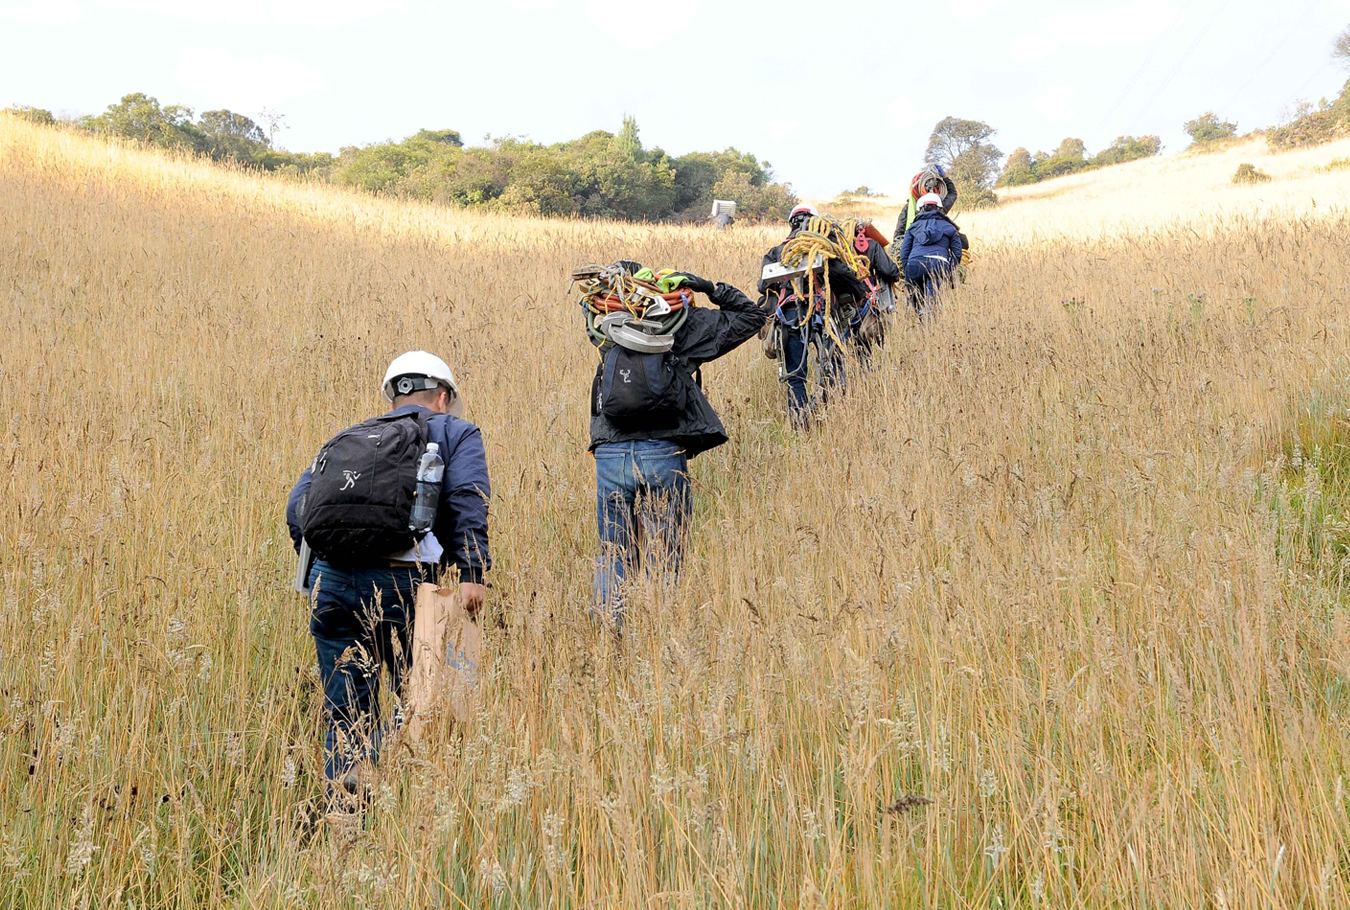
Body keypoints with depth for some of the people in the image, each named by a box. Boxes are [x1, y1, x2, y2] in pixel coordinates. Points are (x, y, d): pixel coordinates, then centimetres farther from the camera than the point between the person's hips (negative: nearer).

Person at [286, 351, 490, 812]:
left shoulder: (346, 438, 29)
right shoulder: (455, 432, 17)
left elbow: (297, 508, 17)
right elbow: (467, 500, -3)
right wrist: (472, 571, -10)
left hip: (330, 582, 4)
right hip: (398, 584, -4)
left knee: (346, 719, 12)